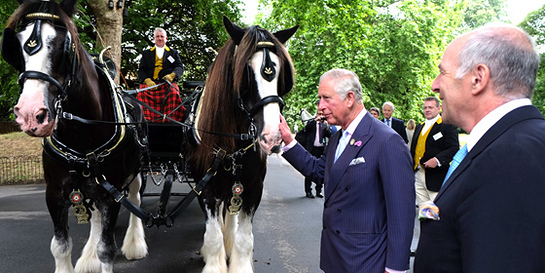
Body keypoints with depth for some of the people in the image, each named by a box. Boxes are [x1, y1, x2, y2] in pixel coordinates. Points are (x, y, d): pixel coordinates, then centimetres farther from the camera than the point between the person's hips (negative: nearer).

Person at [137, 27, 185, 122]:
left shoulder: (173, 53, 25)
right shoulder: (146, 53, 26)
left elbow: (180, 67, 11)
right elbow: (141, 70, 14)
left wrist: (172, 75, -12)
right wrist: (147, 80, -8)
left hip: (168, 83, -1)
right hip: (150, 84, 1)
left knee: (173, 93, -35)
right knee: (142, 94, -32)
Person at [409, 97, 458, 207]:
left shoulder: (448, 126, -3)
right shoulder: (419, 127, 19)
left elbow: (454, 148, -12)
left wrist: (437, 160, -26)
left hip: (436, 177, -6)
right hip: (418, 175, 7)